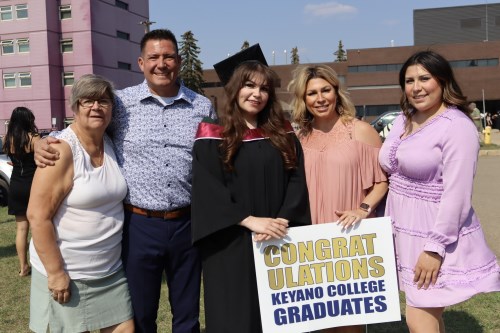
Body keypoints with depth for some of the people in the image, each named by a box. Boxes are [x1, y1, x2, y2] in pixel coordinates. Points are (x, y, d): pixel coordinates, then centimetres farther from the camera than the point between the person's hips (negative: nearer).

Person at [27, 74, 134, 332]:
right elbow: (38, 216, -19)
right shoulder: (62, 151, -16)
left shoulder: (111, 145, 5)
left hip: (111, 270, 6)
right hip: (67, 273, -6)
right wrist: (56, 272, -20)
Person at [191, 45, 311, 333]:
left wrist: (282, 221, -14)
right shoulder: (213, 137, -2)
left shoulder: (283, 134, 9)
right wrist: (251, 221, -19)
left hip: (279, 242, 3)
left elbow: (297, 181, 1)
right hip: (231, 247, -3)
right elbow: (207, 192, -11)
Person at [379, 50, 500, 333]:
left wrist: (435, 247, -21)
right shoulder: (404, 120, 9)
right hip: (406, 235, 7)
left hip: (438, 236, -7)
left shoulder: (457, 126, -15)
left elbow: (457, 194, -20)